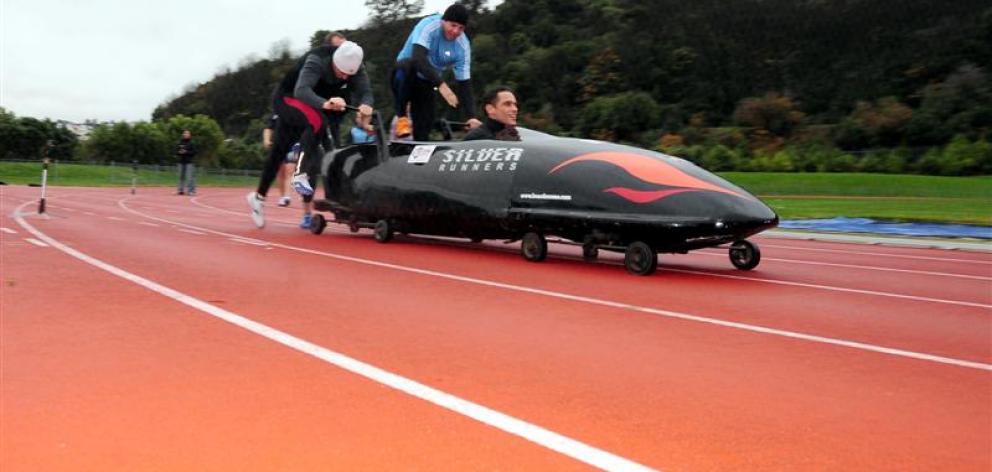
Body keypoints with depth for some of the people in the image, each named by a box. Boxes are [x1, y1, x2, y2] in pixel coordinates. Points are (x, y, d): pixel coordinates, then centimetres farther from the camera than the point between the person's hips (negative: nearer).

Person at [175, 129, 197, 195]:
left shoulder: (191, 143, -2)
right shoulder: (180, 143, 11)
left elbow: (194, 152, -7)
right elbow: (176, 151, 15)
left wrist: (186, 152, -16)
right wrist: (179, 152, -7)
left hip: (189, 162, -5)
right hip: (181, 161, 5)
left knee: (189, 176, -10)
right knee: (181, 176, 10)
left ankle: (191, 190, -8)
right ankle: (181, 189, 17)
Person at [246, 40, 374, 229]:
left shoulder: (355, 68, -18)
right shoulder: (316, 61, -35)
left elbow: (366, 92, -28)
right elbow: (301, 90, -49)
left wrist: (366, 105, -54)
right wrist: (324, 103, -70)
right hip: (287, 99, -6)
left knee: (280, 150, 9)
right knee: (318, 122, -34)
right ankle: (300, 174, -30)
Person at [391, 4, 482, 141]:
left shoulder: (463, 46, -12)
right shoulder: (428, 26, -24)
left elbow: (464, 83, -12)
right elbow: (418, 58, -39)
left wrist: (471, 116, -24)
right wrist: (441, 84, -49)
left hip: (426, 83, 4)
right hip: (405, 75, -3)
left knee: (423, 129, -11)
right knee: (407, 65, -38)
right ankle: (401, 117, -23)